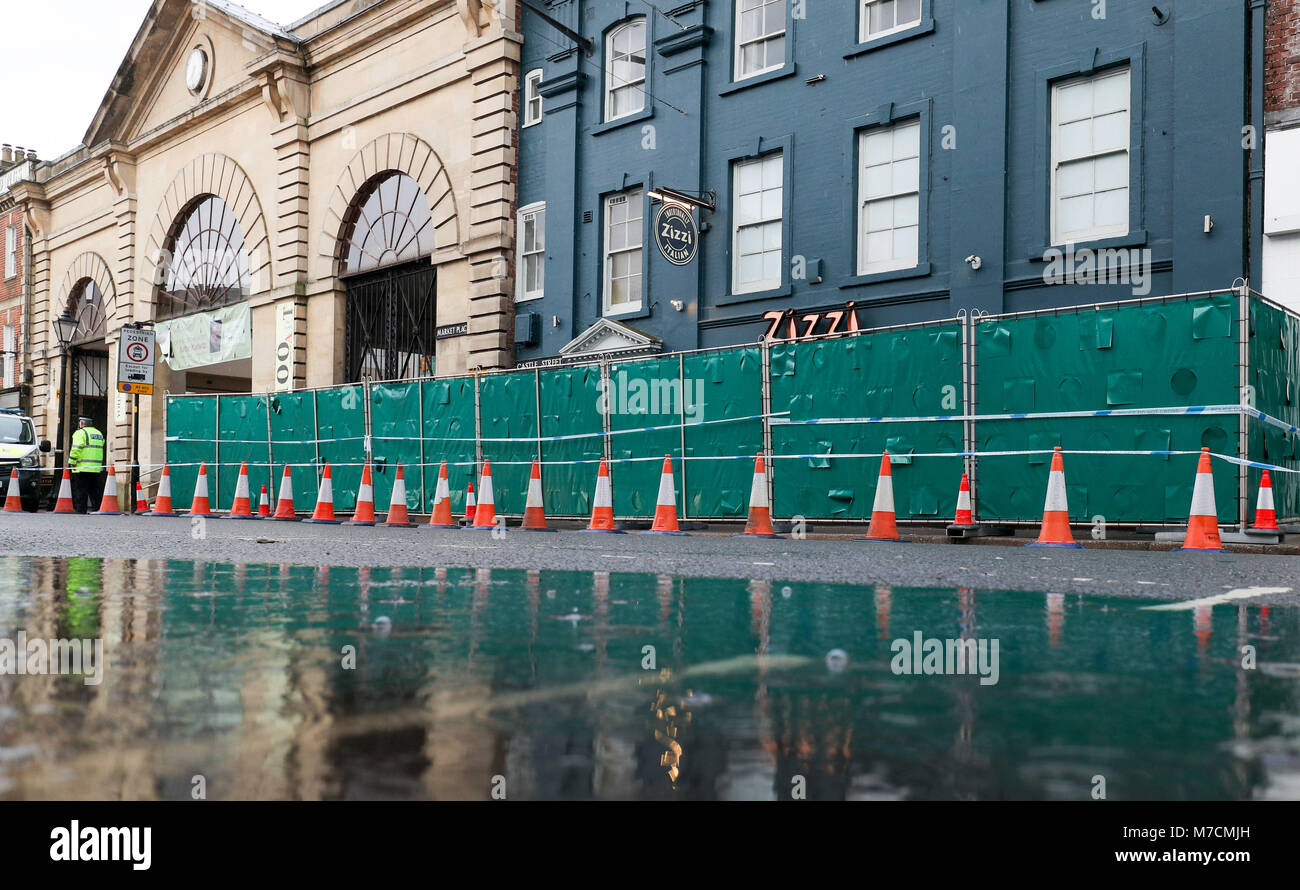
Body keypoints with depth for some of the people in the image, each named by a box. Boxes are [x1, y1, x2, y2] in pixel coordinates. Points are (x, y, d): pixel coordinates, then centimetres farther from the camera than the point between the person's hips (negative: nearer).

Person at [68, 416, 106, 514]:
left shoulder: (80, 433, -5)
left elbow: (76, 449, -14)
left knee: (80, 491, -3)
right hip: (97, 468, 7)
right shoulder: (99, 433, 18)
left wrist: (71, 462, -9)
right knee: (94, 491, 11)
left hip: (82, 468, -7)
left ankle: (80, 511, -5)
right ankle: (97, 509, 8)